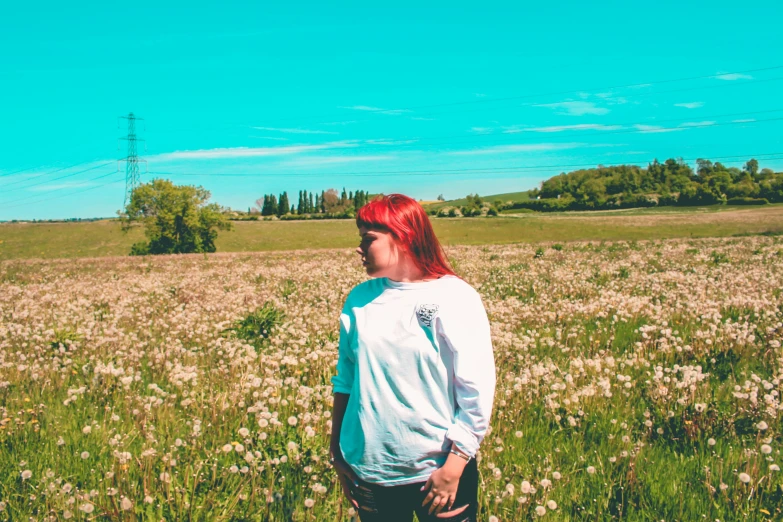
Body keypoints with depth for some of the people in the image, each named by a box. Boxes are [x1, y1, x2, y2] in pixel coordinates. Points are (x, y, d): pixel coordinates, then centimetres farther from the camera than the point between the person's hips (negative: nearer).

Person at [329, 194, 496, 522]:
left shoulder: (456, 298, -11)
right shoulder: (359, 299, 1)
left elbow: (477, 392, -12)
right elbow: (345, 379, 8)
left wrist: (453, 468, -14)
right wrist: (336, 449, 8)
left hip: (437, 471, -3)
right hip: (369, 470, 4)